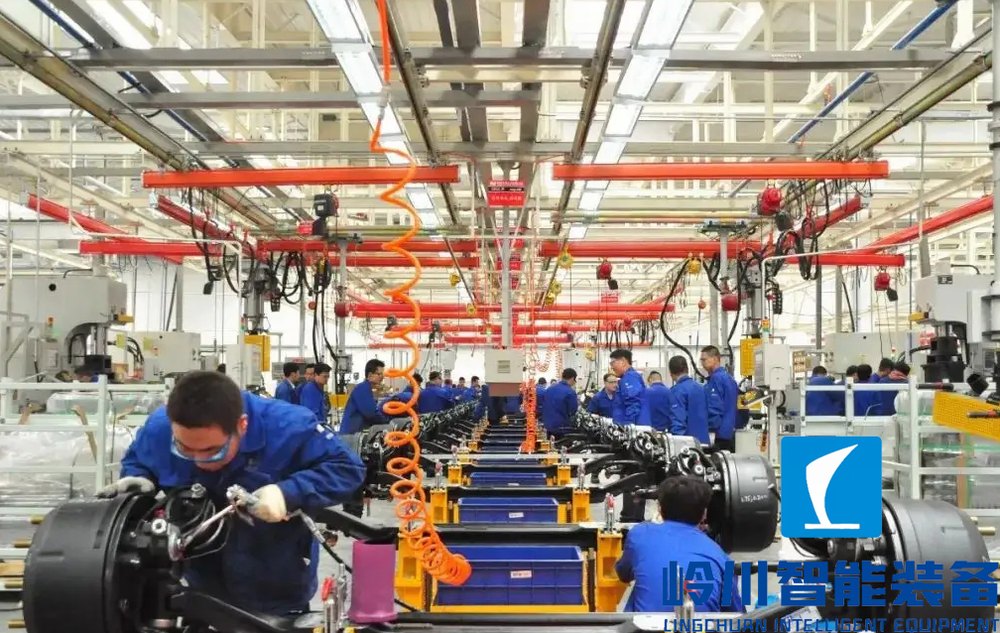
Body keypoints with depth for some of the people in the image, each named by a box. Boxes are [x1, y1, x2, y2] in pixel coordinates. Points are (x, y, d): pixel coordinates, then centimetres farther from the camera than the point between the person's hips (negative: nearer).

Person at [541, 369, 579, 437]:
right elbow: (573, 411, -12)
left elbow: (543, 407, 13)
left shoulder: (549, 389, 6)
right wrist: (577, 403, 6)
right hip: (562, 428, -6)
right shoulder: (570, 392, -15)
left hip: (548, 426, 7)